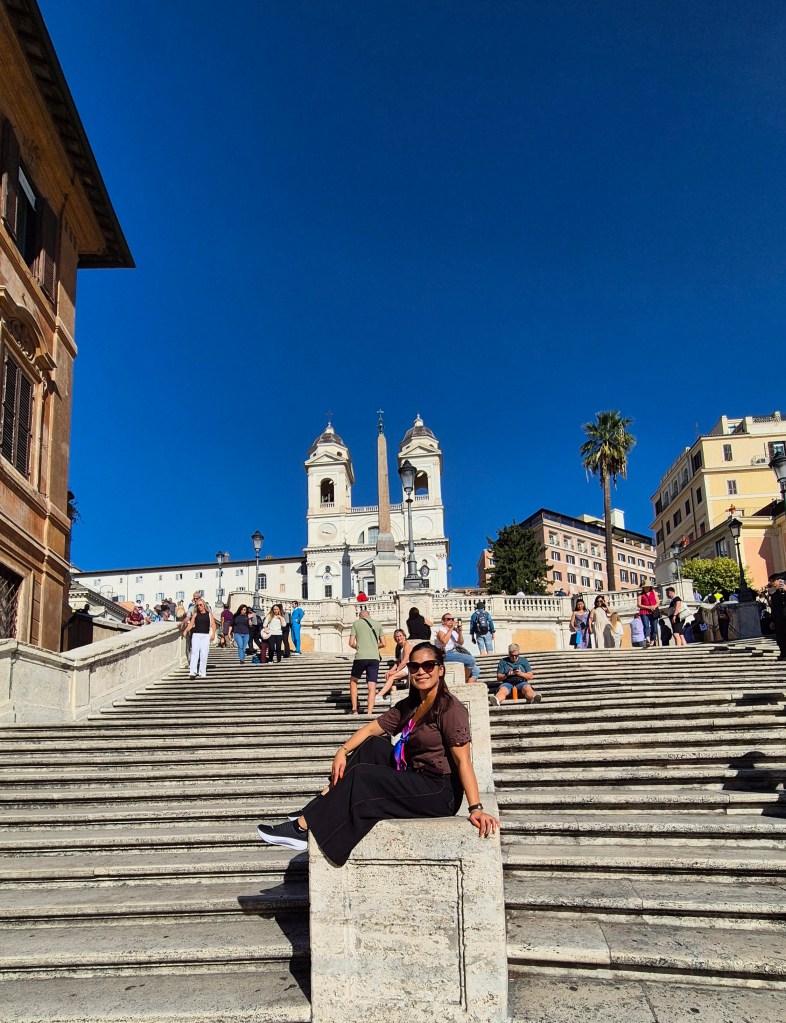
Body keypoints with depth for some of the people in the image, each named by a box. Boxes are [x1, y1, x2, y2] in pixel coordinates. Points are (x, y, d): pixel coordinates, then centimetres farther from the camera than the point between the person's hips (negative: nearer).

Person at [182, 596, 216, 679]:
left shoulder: (209, 614, 8)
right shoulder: (195, 614, 11)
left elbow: (213, 624, 1)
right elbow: (191, 624, 4)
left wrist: (213, 634, -12)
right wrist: (186, 631, -13)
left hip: (205, 635, 0)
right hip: (196, 635, 0)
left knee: (204, 655, -1)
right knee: (194, 653, -9)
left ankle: (202, 673, 4)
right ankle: (192, 672, -15)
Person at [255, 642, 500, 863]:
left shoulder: (450, 708, -14)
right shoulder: (408, 706, 12)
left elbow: (463, 760, -22)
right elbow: (372, 728, 10)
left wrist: (476, 808, -30)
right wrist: (343, 750, -7)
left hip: (439, 793, -8)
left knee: (360, 776, -15)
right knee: (372, 746, 6)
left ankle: (302, 828, -7)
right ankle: (319, 807, -1)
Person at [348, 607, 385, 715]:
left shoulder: (356, 623, 8)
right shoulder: (377, 624, 15)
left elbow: (351, 643, 3)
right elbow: (383, 643, 13)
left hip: (360, 657, -1)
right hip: (374, 658, 2)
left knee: (353, 681, 19)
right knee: (372, 686, 2)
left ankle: (354, 709, 14)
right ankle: (369, 713, -5)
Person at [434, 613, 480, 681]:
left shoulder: (454, 630, 19)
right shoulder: (441, 629, -2)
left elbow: (461, 643, 7)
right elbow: (444, 641, -23)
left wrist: (460, 632, -8)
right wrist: (451, 628, -18)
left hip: (455, 652, 8)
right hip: (446, 654, -8)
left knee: (476, 671, -5)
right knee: (471, 659, -25)